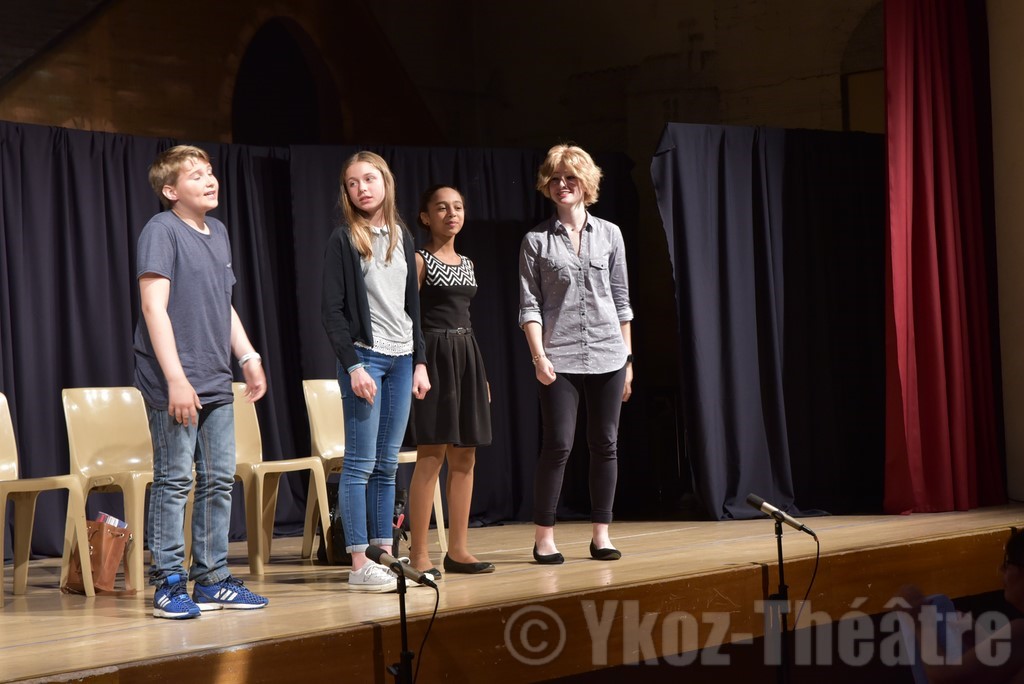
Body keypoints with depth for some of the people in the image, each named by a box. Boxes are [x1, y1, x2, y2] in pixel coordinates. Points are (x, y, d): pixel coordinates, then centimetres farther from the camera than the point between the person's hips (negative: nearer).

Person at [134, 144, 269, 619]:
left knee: (220, 481, 9)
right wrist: (176, 379, -20)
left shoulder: (218, 233, 15)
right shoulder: (162, 230, -8)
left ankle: (213, 580, 17)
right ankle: (168, 584, 3)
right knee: (174, 481, -4)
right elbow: (154, 306, -15)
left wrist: (248, 356, 16)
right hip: (175, 384, -8)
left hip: (216, 383, 8)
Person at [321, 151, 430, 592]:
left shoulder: (402, 238, 13)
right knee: (360, 463, -6)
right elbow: (332, 309, -8)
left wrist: (419, 362, 11)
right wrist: (353, 365, -15)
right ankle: (359, 564, -4)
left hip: (401, 360, 6)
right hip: (364, 357, -5)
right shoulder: (343, 240, -4)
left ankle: (385, 554, 11)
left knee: (387, 464, 8)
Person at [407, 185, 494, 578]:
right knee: (431, 456, -10)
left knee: (465, 458, 6)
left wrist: (480, 373, 18)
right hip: (434, 356, -7)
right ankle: (418, 554, -7)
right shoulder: (420, 260, -4)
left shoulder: (467, 263, 17)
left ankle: (457, 550, 11)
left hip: (467, 357, 8)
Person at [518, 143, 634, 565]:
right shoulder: (536, 241, 3)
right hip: (559, 361, -3)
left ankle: (601, 534, 13)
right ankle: (543, 537, 3)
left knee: (605, 445, 5)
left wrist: (627, 359, 10)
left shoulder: (609, 234, 9)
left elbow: (621, 301, 12)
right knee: (558, 445, -5)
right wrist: (539, 356, -13)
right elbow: (529, 305, -1)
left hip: (607, 356, 3)